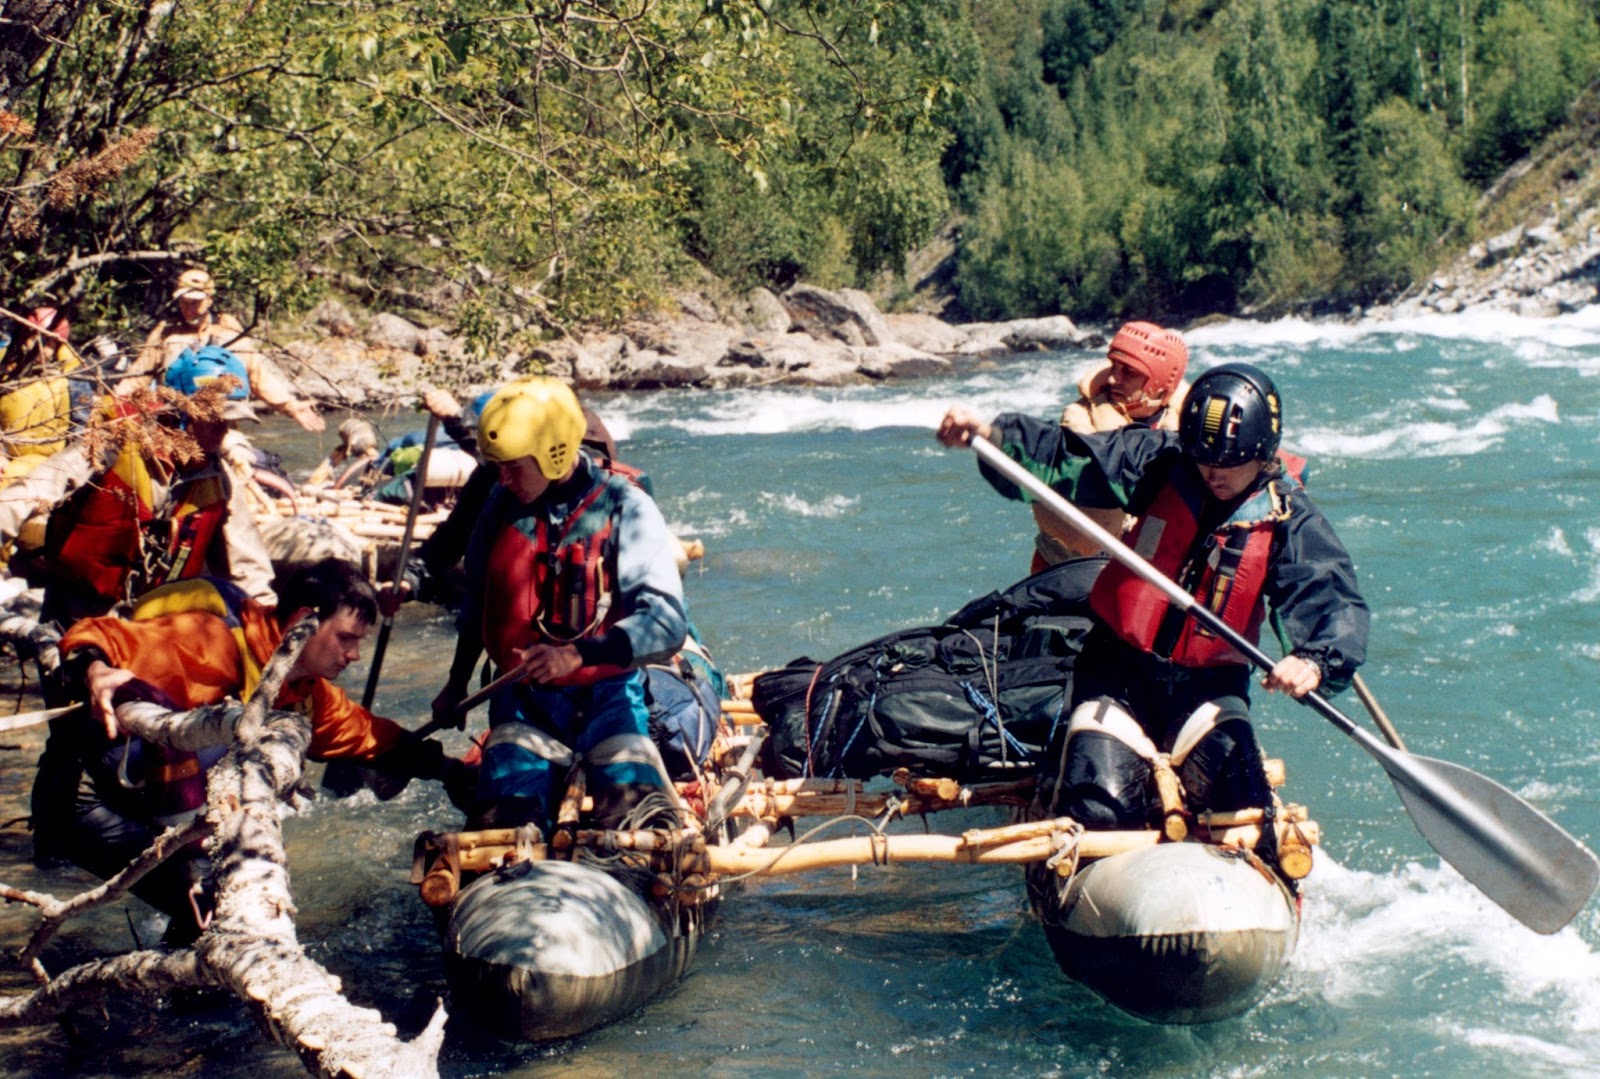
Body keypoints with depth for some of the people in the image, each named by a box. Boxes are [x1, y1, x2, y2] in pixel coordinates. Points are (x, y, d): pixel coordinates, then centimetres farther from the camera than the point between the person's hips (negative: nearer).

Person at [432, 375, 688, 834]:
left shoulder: (623, 507, -12)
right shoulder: (503, 504, 1)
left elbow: (666, 622, -22)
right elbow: (477, 601, 19)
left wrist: (580, 654, -35)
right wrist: (457, 683, 29)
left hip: (607, 697, -3)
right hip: (523, 700, 3)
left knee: (636, 818, -24)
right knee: (502, 824, -19)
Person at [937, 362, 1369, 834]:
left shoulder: (1290, 519, -9)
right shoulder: (1160, 462, -7)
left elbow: (1338, 605, -18)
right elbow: (1066, 460, -12)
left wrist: (1315, 662, -40)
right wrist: (991, 435, -29)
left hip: (1209, 685, 0)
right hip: (1120, 668, 0)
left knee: (1235, 793, -24)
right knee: (1101, 805, -16)